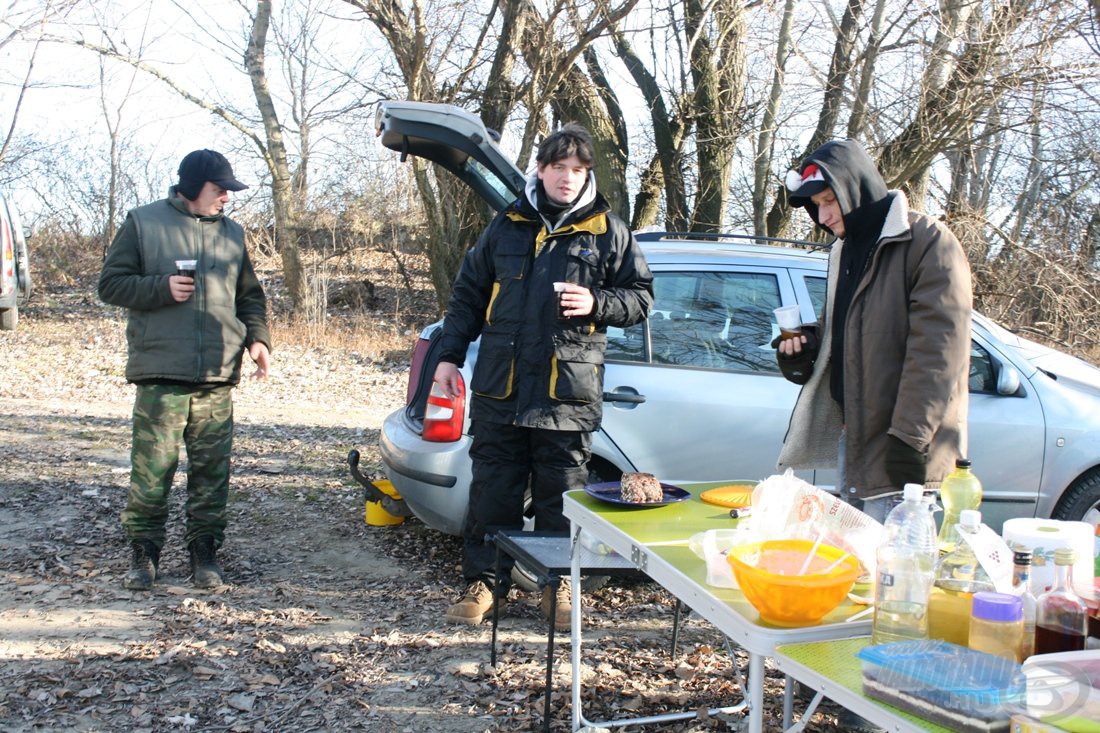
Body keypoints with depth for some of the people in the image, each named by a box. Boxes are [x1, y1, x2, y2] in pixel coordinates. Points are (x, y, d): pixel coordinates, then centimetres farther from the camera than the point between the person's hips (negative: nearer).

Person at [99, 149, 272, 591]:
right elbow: (111, 284, 4)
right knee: (152, 469, -1)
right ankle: (143, 551, 13)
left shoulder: (232, 233, 16)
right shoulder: (143, 223, 5)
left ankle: (205, 552, 15)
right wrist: (162, 288, -12)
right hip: (160, 374, -3)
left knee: (212, 471, 4)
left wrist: (257, 338, 4)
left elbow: (250, 296, 21)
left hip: (218, 377, 3)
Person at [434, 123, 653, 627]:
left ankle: (559, 586, 23)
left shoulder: (608, 231, 4)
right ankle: (483, 581, 20)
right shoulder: (508, 225, 10)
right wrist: (450, 355, 8)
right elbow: (469, 293, 14)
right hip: (499, 386, 2)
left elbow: (640, 296, 7)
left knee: (560, 495, 7)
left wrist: (597, 303, -13)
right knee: (492, 490, 7)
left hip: (567, 394, -2)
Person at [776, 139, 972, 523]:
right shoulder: (847, 249, 18)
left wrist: (909, 437, -20)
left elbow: (937, 351, -17)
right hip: (850, 439, 9)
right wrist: (806, 343, 6)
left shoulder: (928, 242, -10)